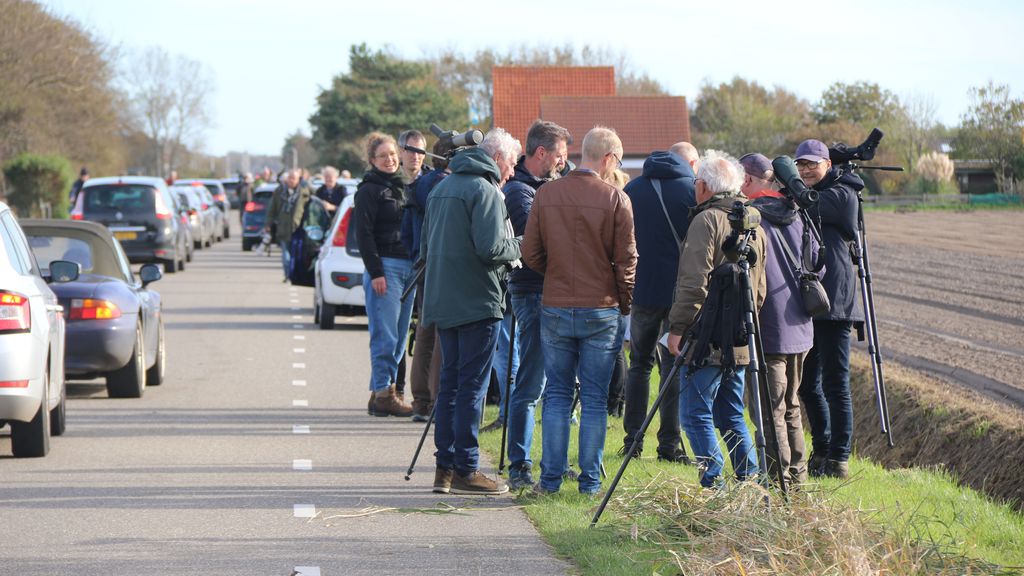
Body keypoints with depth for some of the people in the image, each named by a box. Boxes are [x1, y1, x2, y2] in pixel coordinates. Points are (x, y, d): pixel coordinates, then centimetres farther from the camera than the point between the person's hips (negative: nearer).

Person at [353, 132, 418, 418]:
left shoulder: (402, 187, 18)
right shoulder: (369, 190, -4)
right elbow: (364, 234, -9)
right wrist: (375, 272, -15)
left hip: (408, 266, 7)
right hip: (385, 267, -7)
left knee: (399, 337, 6)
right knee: (385, 335, -8)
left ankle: (382, 391, 11)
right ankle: (382, 394, -6)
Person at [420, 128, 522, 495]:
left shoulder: (442, 188, 16)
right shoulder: (485, 190, -12)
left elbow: (426, 248, 21)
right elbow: (490, 248, -21)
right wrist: (516, 248, -3)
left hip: (442, 300, 8)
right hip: (477, 301, -8)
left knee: (450, 382, 12)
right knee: (472, 385, -5)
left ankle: (445, 467, 11)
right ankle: (465, 470, -4)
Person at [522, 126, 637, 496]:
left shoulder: (547, 194, -1)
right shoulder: (615, 199, -9)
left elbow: (530, 253, 3)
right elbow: (626, 260, -5)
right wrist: (624, 305, 9)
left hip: (555, 309, 2)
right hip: (601, 312, -2)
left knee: (557, 394, 10)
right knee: (594, 398, 5)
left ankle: (550, 478, 8)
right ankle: (590, 480, 6)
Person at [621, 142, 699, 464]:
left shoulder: (632, 189, 7)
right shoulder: (691, 189, -5)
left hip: (641, 290, 3)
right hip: (680, 292, -3)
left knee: (640, 364, 14)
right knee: (674, 367, 1)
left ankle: (633, 439, 11)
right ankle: (669, 444, -2)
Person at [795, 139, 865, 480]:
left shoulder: (841, 195, -7)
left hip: (832, 303, -9)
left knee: (835, 384, -6)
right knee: (808, 384, 12)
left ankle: (839, 460, -3)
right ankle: (821, 454, 22)